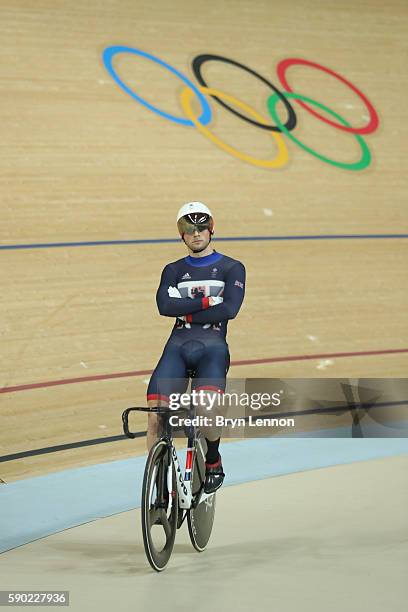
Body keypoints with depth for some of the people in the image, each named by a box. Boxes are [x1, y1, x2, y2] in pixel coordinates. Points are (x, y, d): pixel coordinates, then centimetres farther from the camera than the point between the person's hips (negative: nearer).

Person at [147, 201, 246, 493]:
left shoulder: (232, 268, 11)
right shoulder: (174, 270, 18)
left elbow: (230, 309, -7)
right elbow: (165, 305, -2)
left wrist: (187, 313, -5)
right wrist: (206, 301, -8)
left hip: (212, 347, -3)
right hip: (177, 347, 3)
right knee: (156, 416, -18)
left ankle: (214, 463, 2)